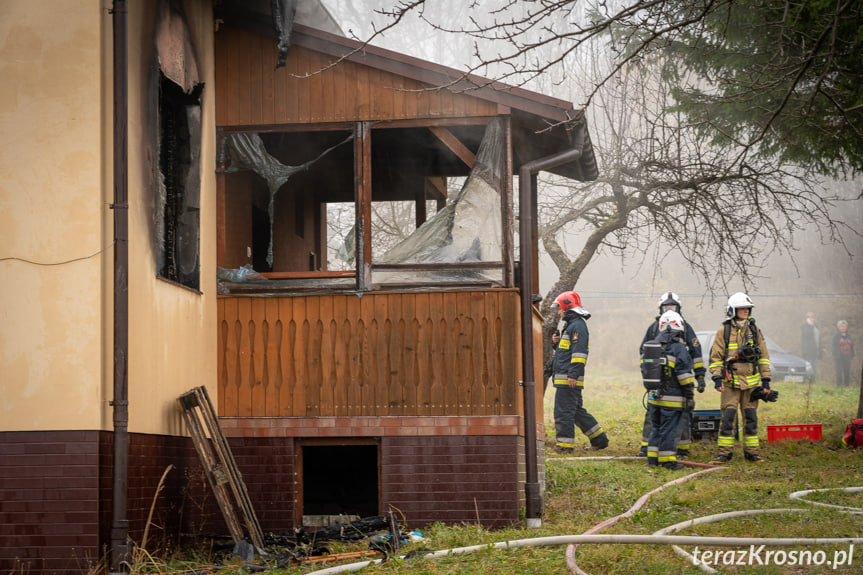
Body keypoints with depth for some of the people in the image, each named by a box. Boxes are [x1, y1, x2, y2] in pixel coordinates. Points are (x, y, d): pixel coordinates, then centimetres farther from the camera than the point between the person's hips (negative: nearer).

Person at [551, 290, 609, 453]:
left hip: (568, 379, -11)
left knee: (563, 411, -8)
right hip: (566, 378, 11)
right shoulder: (571, 325, 22)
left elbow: (579, 352, -20)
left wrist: (573, 374, -24)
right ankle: (599, 439, 19)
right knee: (577, 411, 15)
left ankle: (565, 445, -7)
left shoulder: (578, 325, -11)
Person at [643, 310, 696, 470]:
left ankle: (652, 457, 18)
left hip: (654, 396, 7)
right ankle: (667, 460, 2)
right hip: (672, 398, -6)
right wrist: (689, 396, -8)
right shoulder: (678, 348, -12)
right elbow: (684, 375, -13)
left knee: (656, 427, 15)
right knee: (669, 429, -1)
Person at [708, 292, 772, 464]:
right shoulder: (723, 332, -1)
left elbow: (763, 356, 11)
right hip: (730, 381, -3)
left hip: (751, 382, 3)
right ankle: (724, 452, 0)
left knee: (751, 417, 6)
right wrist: (717, 378, -11)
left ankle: (751, 451, 13)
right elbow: (716, 356, -1)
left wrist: (766, 380, 6)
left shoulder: (754, 330, 8)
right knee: (728, 417, -5)